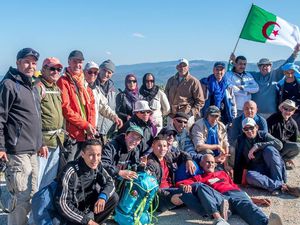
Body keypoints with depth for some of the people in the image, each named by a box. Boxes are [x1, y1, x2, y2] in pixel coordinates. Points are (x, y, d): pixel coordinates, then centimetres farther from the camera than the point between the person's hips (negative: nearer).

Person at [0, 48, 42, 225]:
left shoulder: (33, 88, 18)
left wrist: (40, 143, 24)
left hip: (32, 151, 9)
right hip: (17, 152, -9)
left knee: (33, 194, 15)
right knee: (22, 197, -8)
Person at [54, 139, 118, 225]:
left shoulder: (97, 165, -8)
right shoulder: (71, 171, -27)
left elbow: (110, 182, 1)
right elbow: (61, 204, -27)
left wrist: (103, 196, -24)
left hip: (88, 206, 6)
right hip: (73, 214, -6)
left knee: (114, 198, -11)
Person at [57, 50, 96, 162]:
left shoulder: (84, 83, 17)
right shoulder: (63, 82, -5)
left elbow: (91, 105, 14)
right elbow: (65, 108, -14)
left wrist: (91, 126, -1)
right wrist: (85, 124, -14)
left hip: (86, 134, 7)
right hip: (71, 133, -7)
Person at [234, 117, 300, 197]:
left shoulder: (263, 135, 2)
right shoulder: (241, 141, 6)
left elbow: (279, 144, -16)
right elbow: (238, 162, 5)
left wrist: (257, 146, -22)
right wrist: (237, 181, -5)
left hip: (270, 168, 0)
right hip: (256, 171, 0)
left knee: (269, 149, -28)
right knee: (249, 176, -36)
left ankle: (278, 181, -31)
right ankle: (281, 186, -40)